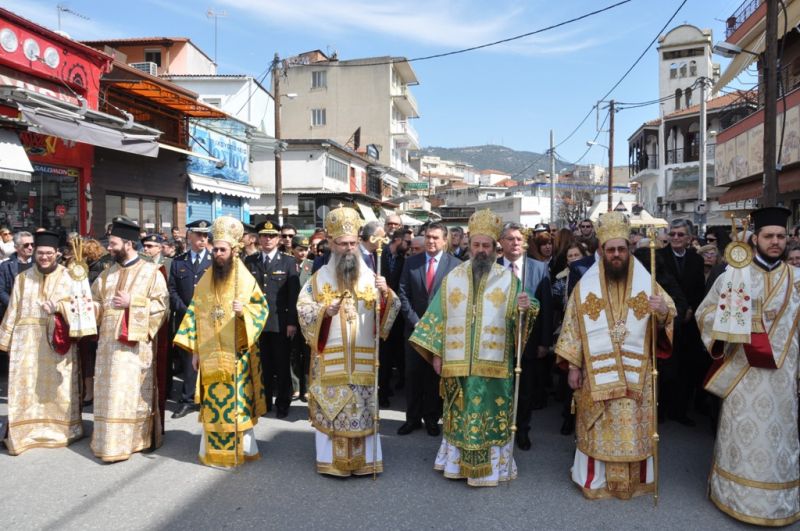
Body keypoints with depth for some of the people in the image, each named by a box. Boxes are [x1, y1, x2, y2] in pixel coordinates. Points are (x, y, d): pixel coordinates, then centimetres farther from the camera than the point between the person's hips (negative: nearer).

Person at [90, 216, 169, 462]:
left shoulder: (151, 272, -4)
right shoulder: (107, 273, 14)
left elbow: (161, 305, -9)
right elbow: (97, 302, 16)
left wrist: (132, 302, -16)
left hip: (135, 344, -5)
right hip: (109, 342, 5)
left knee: (132, 391, 0)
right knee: (110, 392, 8)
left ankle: (133, 439, 10)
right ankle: (111, 440, 18)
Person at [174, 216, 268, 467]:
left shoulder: (246, 280, -3)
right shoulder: (204, 281, 5)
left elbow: (262, 307, 1)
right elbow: (195, 315, 6)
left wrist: (244, 310, -21)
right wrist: (194, 350, 3)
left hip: (237, 354, -2)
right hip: (210, 354, 2)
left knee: (238, 400, 3)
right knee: (213, 402, 6)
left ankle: (243, 447, 17)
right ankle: (212, 449, 19)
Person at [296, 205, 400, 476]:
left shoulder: (371, 277, 5)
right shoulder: (319, 278, 3)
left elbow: (388, 312, 0)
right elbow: (303, 309, -2)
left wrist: (386, 294, -20)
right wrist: (324, 311, -20)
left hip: (362, 358, 1)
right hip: (329, 358, -1)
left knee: (363, 408, 6)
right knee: (330, 408, 3)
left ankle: (364, 458, 19)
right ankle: (332, 460, 17)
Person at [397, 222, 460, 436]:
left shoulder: (455, 264, -3)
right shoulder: (411, 262, 4)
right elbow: (404, 294, 1)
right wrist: (416, 321, -7)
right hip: (415, 327, 2)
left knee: (436, 376, 8)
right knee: (413, 375, 7)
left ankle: (432, 418, 22)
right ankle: (413, 418, 21)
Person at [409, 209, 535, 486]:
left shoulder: (509, 279, 2)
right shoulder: (452, 278, 7)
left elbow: (519, 318, -2)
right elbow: (438, 317, 7)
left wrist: (525, 308, -25)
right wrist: (435, 353, 3)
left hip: (494, 364, -1)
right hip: (457, 364, 2)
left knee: (491, 416, 4)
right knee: (460, 416, 11)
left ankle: (490, 466, 19)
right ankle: (458, 462, 26)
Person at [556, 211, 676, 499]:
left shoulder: (646, 282, 2)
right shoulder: (585, 286, 0)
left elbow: (668, 316, 1)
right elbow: (573, 327, 2)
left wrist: (664, 311, -23)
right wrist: (573, 366, -1)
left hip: (635, 373, 1)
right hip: (596, 371, -1)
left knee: (634, 427, 8)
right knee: (597, 428, 7)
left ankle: (636, 479, 26)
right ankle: (595, 480, 21)